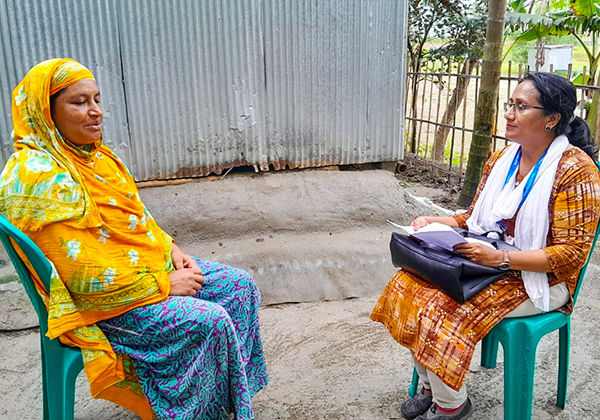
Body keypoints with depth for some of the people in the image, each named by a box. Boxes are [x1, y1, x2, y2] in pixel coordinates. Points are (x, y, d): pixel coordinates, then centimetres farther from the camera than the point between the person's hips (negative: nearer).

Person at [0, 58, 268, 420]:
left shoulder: (89, 153, 7)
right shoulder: (38, 178, -23)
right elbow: (84, 277, -26)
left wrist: (170, 248, 0)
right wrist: (163, 284, -19)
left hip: (154, 267, 10)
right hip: (100, 304, -9)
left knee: (239, 285, 2)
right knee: (209, 321, -24)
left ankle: (242, 385, 16)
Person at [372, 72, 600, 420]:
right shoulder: (502, 160, 7)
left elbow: (571, 254, -18)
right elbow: (473, 219, 15)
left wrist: (500, 258, -28)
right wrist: (433, 222, -4)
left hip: (538, 281, -7)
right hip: (484, 259, 7)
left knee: (443, 310, -27)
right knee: (407, 285, -13)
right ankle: (431, 386, 6)